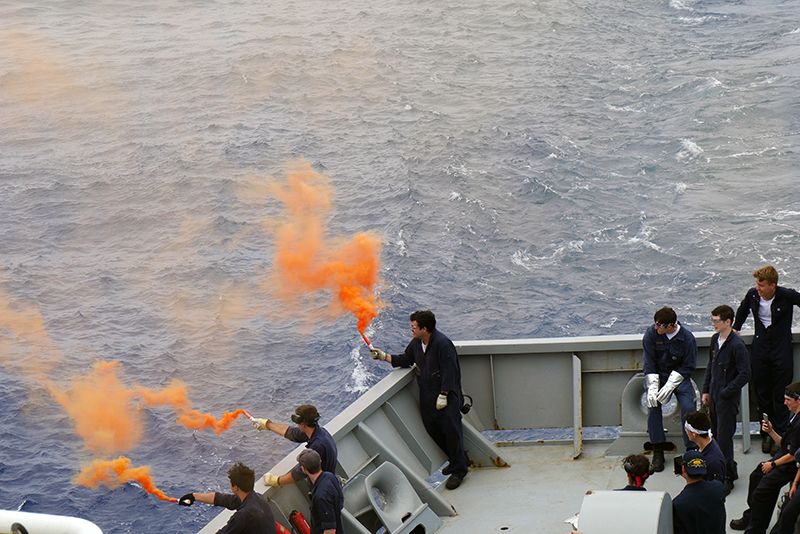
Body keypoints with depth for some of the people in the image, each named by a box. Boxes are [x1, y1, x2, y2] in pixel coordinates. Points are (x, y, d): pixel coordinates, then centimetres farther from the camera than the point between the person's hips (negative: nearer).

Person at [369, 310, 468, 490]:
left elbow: (449, 371, -20)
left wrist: (443, 395, -21)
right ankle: (457, 459, 29)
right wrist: (383, 356, 12)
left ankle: (458, 471, 3)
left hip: (447, 394, -8)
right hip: (427, 394, 8)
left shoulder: (442, 344, -20)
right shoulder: (416, 342, 5)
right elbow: (405, 360, 20)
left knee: (451, 430, -7)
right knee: (432, 427, 11)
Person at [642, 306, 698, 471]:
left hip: (679, 377, -1)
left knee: (688, 407, -22)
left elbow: (688, 366, -10)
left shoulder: (687, 338, -17)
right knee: (653, 405, -22)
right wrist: (652, 387, -18)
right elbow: (649, 362, -8)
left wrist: (670, 386, -20)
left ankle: (692, 449, -7)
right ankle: (658, 452, -11)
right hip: (656, 375, 1)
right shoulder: (651, 333, -13)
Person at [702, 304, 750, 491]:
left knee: (724, 436, -4)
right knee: (715, 434, 14)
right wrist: (706, 390, 14)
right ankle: (730, 468, 29)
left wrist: (726, 392, -16)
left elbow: (745, 374, -18)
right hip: (714, 395, 8)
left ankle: (728, 476, 7)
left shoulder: (737, 345, -19)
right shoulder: (715, 339, 6)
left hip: (728, 398, -8)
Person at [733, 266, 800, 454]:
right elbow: (742, 310, 19)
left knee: (781, 395, 1)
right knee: (761, 392, 8)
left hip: (781, 348, -3)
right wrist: (735, 329, 19)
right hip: (760, 348, 3)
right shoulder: (752, 294, -4)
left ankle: (780, 435, 10)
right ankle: (766, 433, 21)